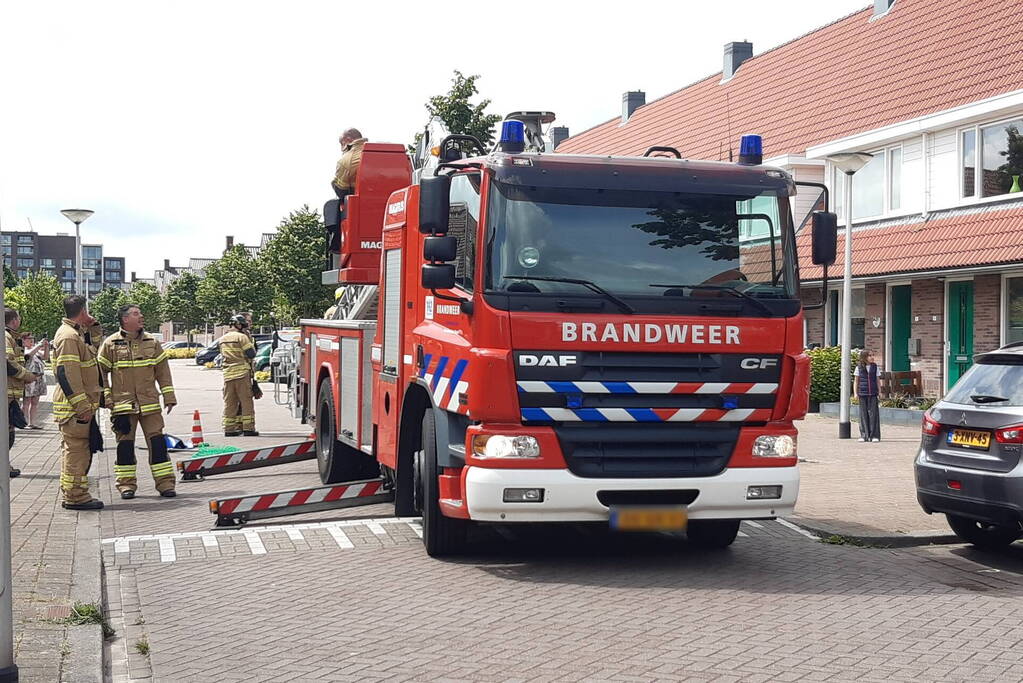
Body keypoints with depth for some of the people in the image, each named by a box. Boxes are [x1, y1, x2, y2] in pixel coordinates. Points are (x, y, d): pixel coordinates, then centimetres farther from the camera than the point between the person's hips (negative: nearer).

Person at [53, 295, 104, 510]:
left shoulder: (75, 334, 17)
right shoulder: (69, 337, -16)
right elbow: (66, 374, -22)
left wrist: (91, 328, 18)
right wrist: (82, 405, -23)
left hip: (79, 406, 11)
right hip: (75, 407, -11)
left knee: (75, 450, 15)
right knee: (77, 450, -7)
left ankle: (72, 495, 23)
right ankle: (75, 497, -3)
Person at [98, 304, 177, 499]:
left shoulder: (152, 342, 9)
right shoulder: (110, 344, 0)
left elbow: (163, 371, 12)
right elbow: (101, 372, 3)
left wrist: (169, 397, 7)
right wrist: (106, 399, -3)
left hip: (150, 403, 2)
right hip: (122, 404, -2)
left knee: (157, 442, 0)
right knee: (125, 444, 2)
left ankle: (165, 483, 5)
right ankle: (126, 484, 12)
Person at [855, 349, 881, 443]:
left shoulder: (875, 367, 6)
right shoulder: (859, 367, 2)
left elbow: (877, 380, 11)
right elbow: (856, 381, 8)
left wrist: (879, 392, 6)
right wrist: (855, 393, 3)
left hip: (873, 394, 1)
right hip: (862, 393, 0)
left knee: (873, 413, -4)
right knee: (863, 414, 2)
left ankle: (874, 435, 1)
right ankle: (864, 435, 8)